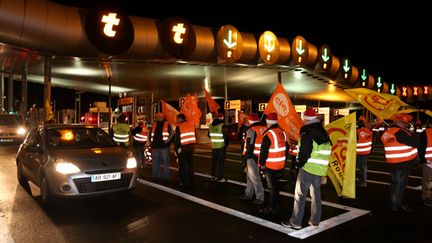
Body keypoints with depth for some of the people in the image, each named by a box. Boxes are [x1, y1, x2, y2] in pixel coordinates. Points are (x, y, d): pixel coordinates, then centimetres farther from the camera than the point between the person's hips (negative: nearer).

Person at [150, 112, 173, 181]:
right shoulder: (154, 125, 12)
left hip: (164, 146, -4)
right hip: (155, 146, 4)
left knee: (165, 162, 1)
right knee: (155, 162, 9)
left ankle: (165, 176, 6)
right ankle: (155, 176, 16)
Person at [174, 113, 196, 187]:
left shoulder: (179, 127, -11)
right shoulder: (191, 125, 7)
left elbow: (177, 139, -12)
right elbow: (194, 137, 12)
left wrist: (177, 148, -4)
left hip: (182, 148, -6)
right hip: (191, 147, 6)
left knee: (183, 165, 1)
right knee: (190, 164, 13)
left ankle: (184, 182, 3)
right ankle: (190, 180, 20)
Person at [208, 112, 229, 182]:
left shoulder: (210, 126, 5)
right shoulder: (222, 126, -15)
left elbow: (209, 135, 15)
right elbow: (225, 136, -14)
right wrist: (227, 142, 4)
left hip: (213, 146, 6)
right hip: (221, 146, -6)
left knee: (214, 161, 15)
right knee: (221, 162, 1)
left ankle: (213, 176, 21)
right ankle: (220, 177, 2)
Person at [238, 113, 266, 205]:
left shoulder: (251, 130, -13)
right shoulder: (264, 128, 9)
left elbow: (249, 146, -16)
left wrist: (246, 160, -12)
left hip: (253, 157, -8)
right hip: (261, 156, 8)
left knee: (255, 178, -1)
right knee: (250, 176, 19)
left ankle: (260, 198, 5)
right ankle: (248, 194, 29)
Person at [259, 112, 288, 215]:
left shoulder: (268, 134, -19)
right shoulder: (282, 132, 5)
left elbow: (264, 151, -18)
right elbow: (286, 148, 13)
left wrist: (262, 163, -6)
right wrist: (284, 160, 21)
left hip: (270, 165, -7)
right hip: (280, 165, 7)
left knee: (272, 186, 2)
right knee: (274, 184, 19)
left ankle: (273, 208, 11)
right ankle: (275, 205, 30)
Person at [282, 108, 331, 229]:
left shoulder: (307, 134, -14)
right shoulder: (323, 133, 12)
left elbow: (304, 153, -19)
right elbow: (325, 152, 16)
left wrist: (299, 164, -3)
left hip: (308, 168, -8)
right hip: (320, 169, 8)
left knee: (300, 195, 0)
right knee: (316, 195, 16)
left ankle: (295, 222, 5)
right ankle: (315, 221, 24)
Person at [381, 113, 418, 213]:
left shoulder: (388, 132, 9)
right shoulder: (399, 132, -20)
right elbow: (415, 143, -20)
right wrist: (412, 134, -3)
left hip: (393, 164, 9)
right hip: (403, 164, -9)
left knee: (395, 184, 18)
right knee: (400, 185, 0)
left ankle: (394, 203, 29)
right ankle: (396, 206, 8)